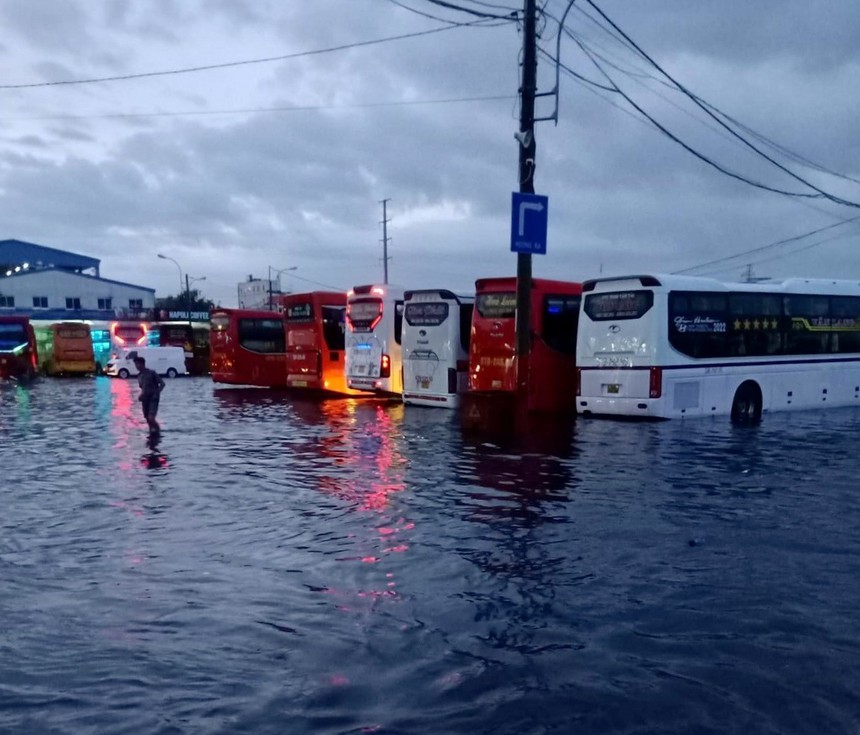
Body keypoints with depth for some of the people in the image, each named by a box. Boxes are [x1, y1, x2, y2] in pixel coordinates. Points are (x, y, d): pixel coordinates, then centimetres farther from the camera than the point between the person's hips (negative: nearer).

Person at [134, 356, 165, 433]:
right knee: (148, 419, 7)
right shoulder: (139, 375, 9)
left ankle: (158, 431, 1)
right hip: (145, 399, 7)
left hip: (153, 399, -6)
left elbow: (162, 383, -7)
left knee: (151, 418, -18)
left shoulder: (151, 373, -9)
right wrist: (141, 395, 3)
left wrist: (157, 393, -17)